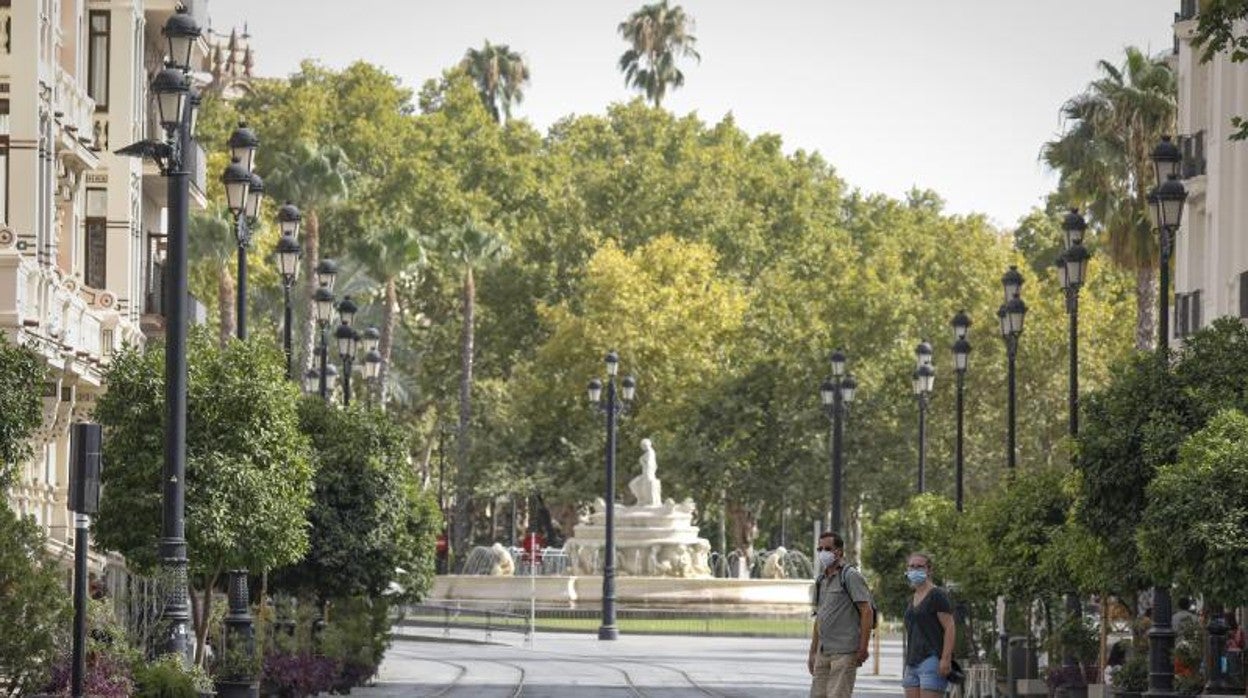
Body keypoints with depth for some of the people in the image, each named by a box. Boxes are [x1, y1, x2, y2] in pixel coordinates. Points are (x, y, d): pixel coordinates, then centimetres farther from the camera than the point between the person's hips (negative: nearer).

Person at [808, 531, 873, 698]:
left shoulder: (851, 576, -7)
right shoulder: (821, 580, 18)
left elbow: (867, 612, -12)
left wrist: (863, 649, -16)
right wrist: (812, 652, 19)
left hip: (844, 652, -8)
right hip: (823, 652, 8)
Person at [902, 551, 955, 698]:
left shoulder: (937, 595, -5)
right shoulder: (913, 599, 20)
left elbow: (949, 627, -12)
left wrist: (946, 659, -20)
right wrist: (906, 664, 23)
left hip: (932, 660, -9)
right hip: (913, 662, 9)